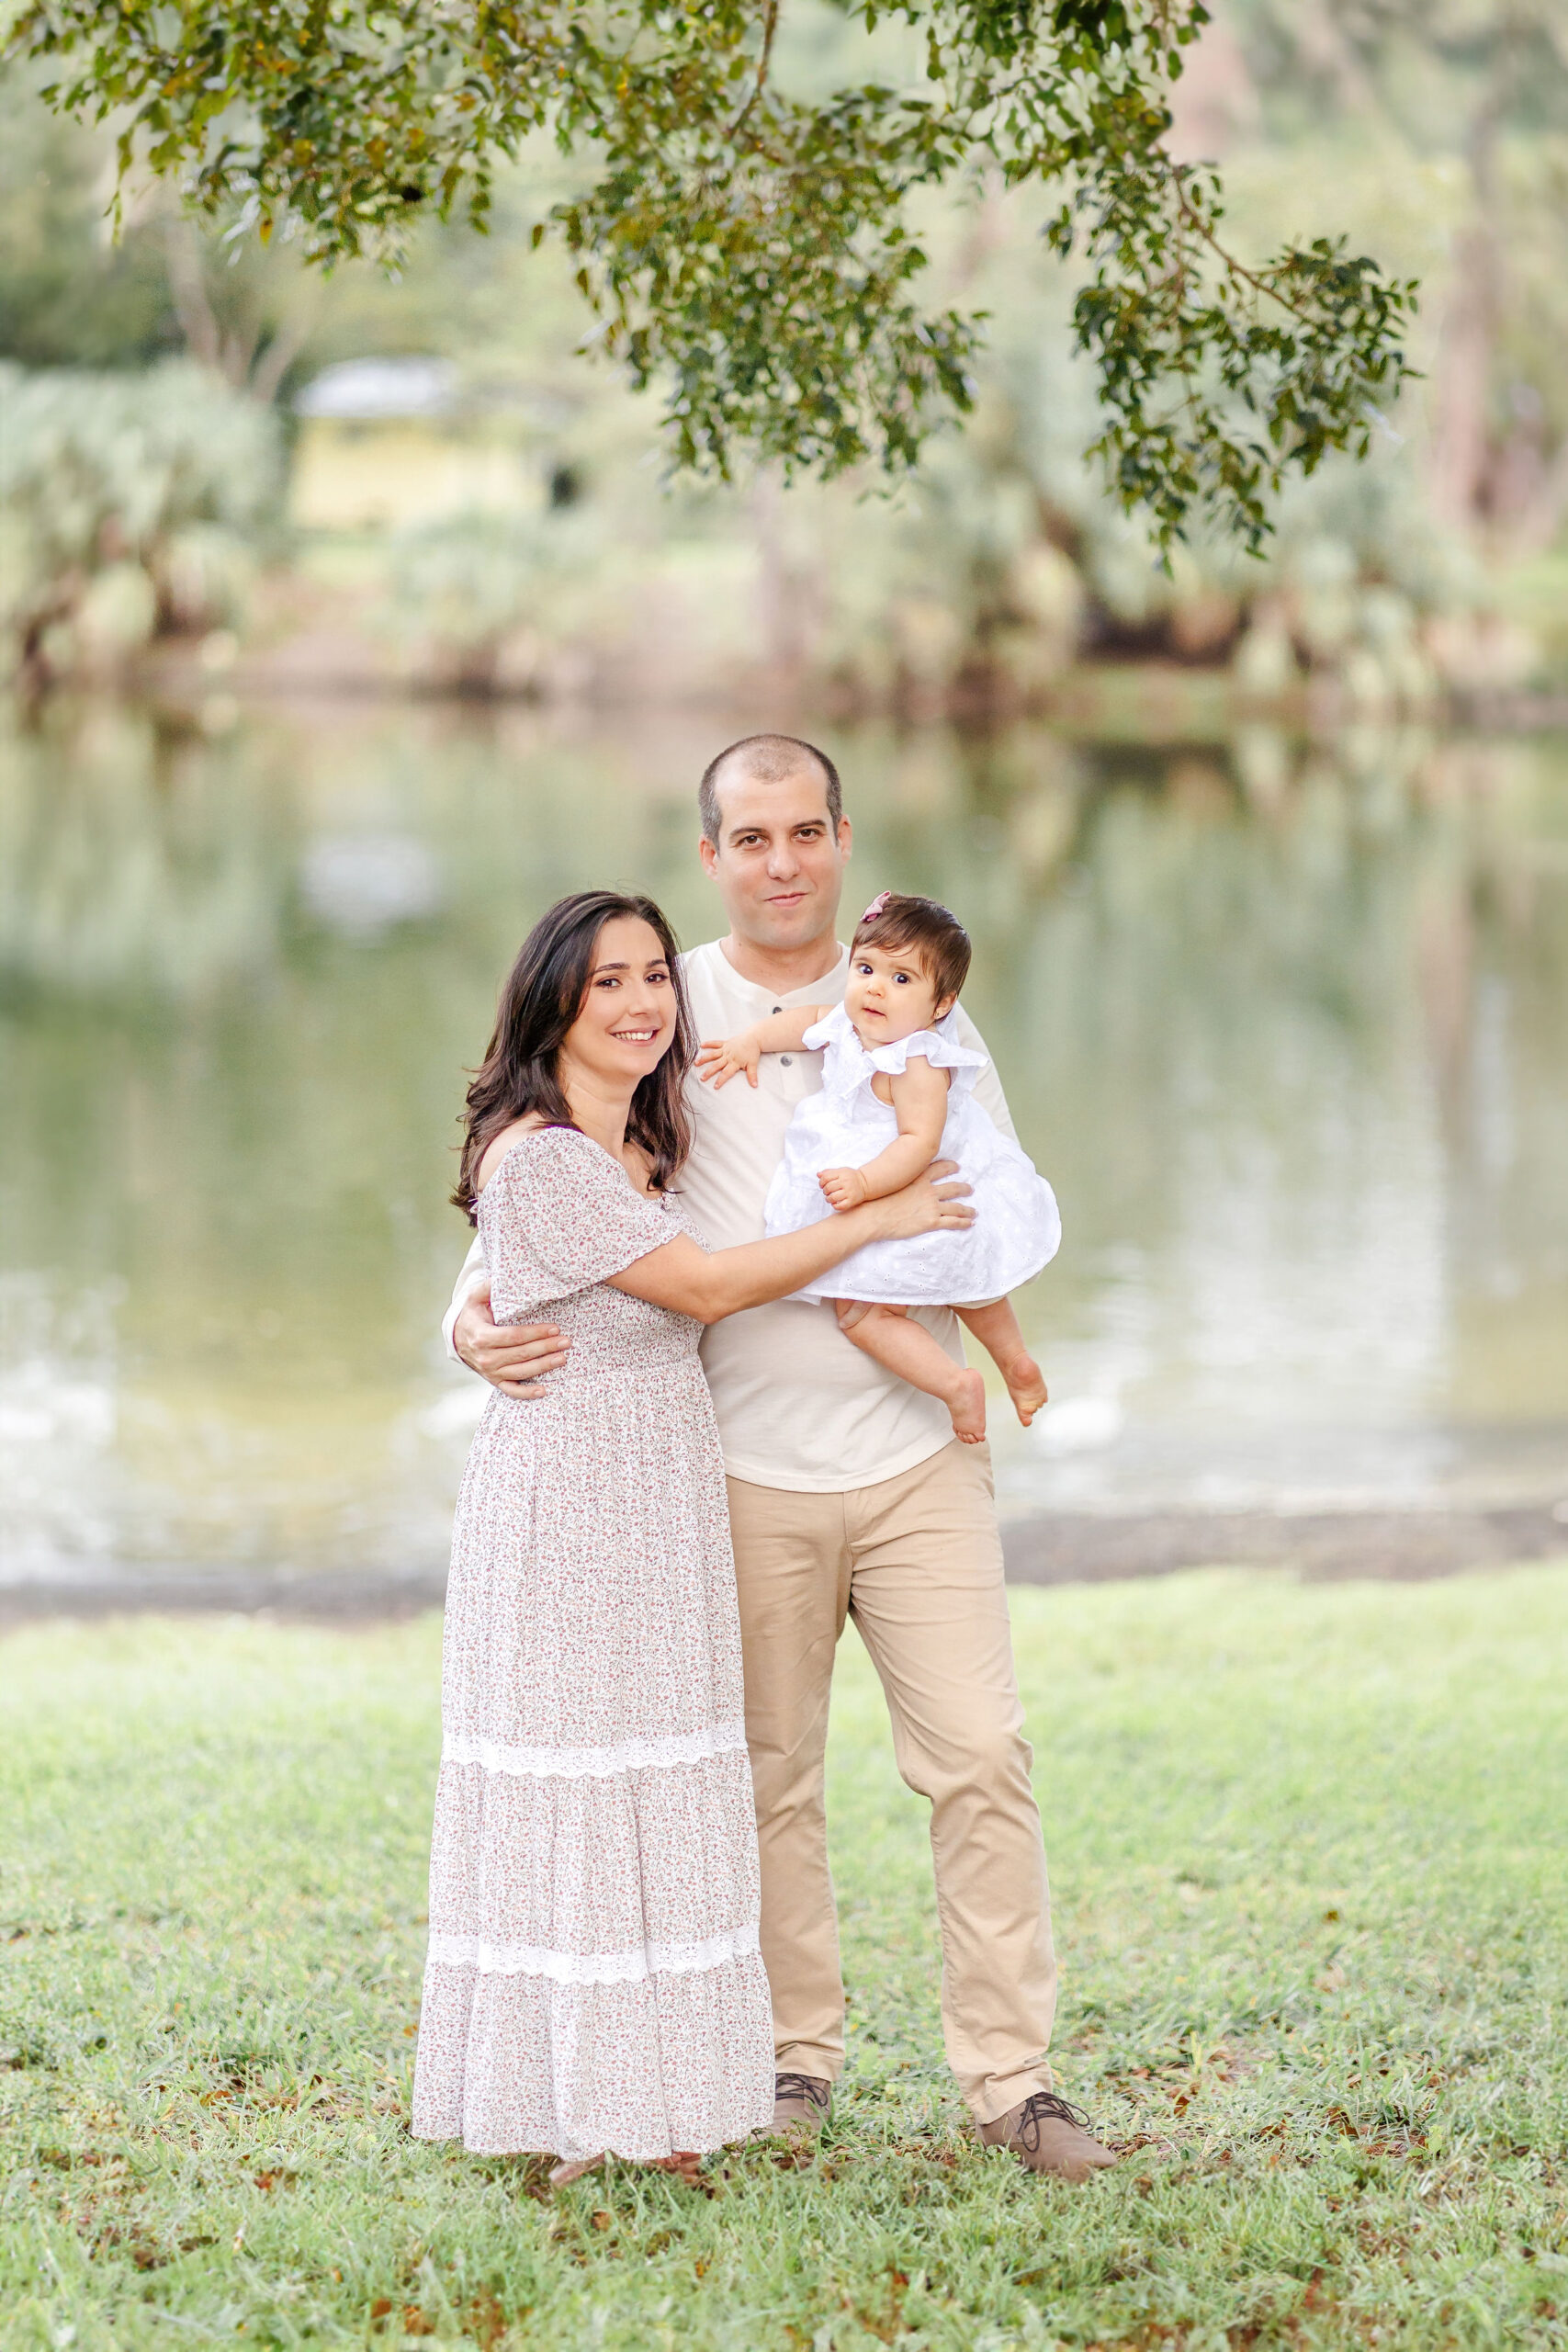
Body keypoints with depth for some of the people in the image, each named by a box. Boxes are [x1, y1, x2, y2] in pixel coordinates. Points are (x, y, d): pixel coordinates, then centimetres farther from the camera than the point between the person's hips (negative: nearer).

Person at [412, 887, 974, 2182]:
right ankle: (572, 2109, 4)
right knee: (577, 1786, -3)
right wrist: (879, 1217, -8)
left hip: (666, 1500, 9)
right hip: (566, 1502, -9)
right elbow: (704, 1287, -16)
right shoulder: (537, 1160, -17)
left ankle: (641, 2100, 17)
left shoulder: (647, 1142, 10)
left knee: (657, 1793, 10)